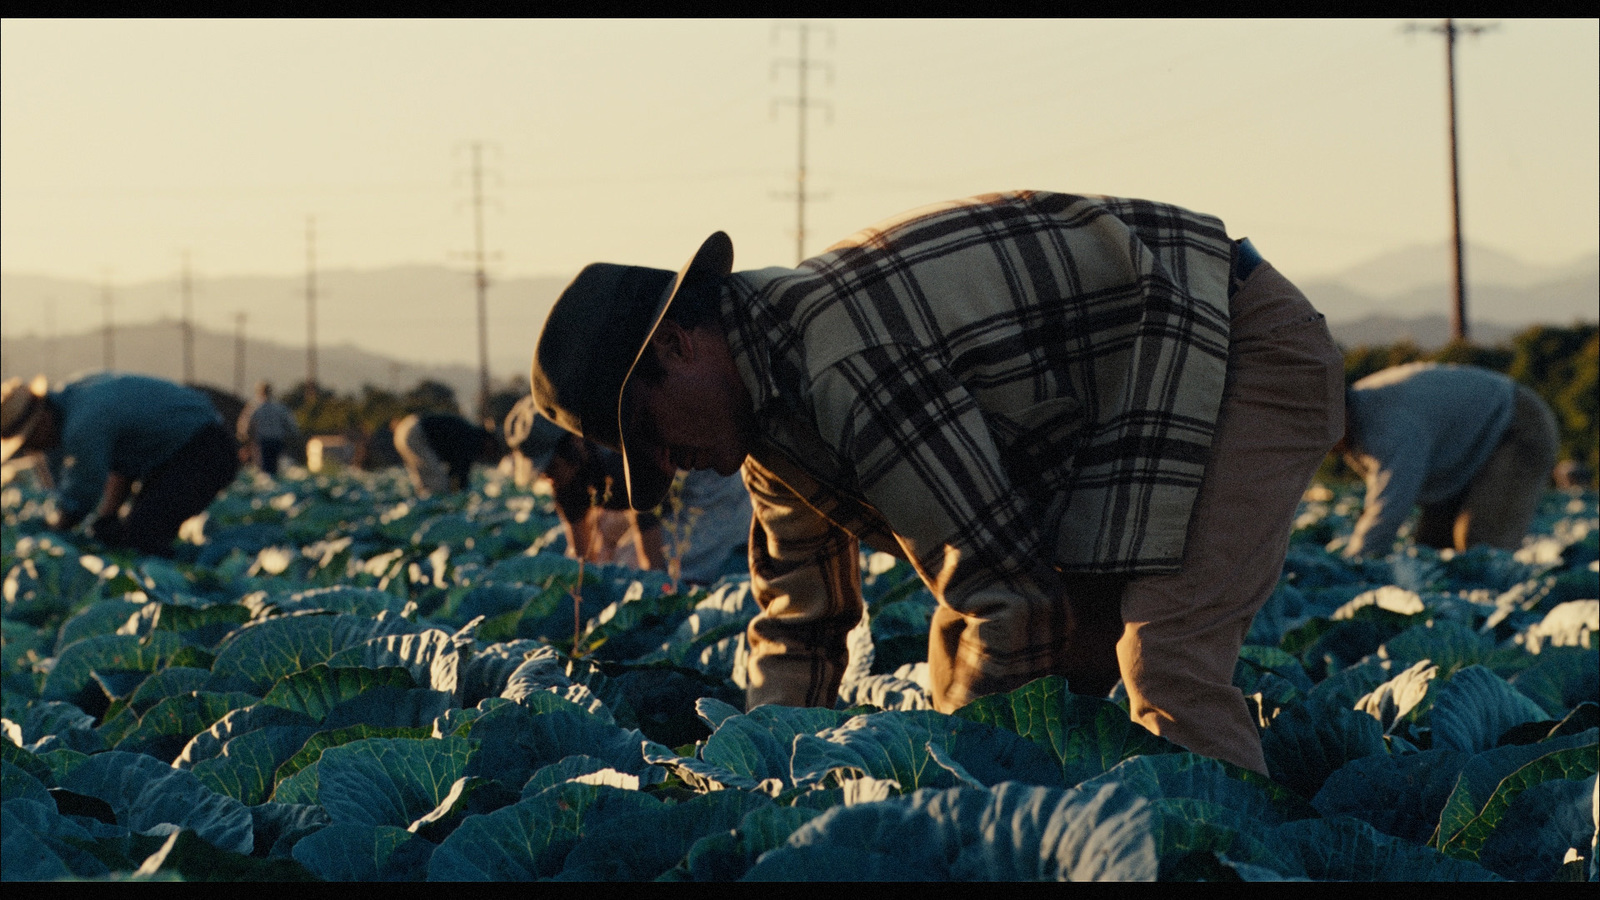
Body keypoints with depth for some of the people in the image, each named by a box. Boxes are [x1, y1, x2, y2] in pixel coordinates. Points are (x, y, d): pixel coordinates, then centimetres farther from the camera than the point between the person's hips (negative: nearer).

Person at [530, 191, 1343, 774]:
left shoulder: (847, 363, -30)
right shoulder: (769, 425, 3)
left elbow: (1008, 595, -28)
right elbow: (799, 623, 15)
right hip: (1128, 396, 10)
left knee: (1167, 668, -24)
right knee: (1054, 660, 6)